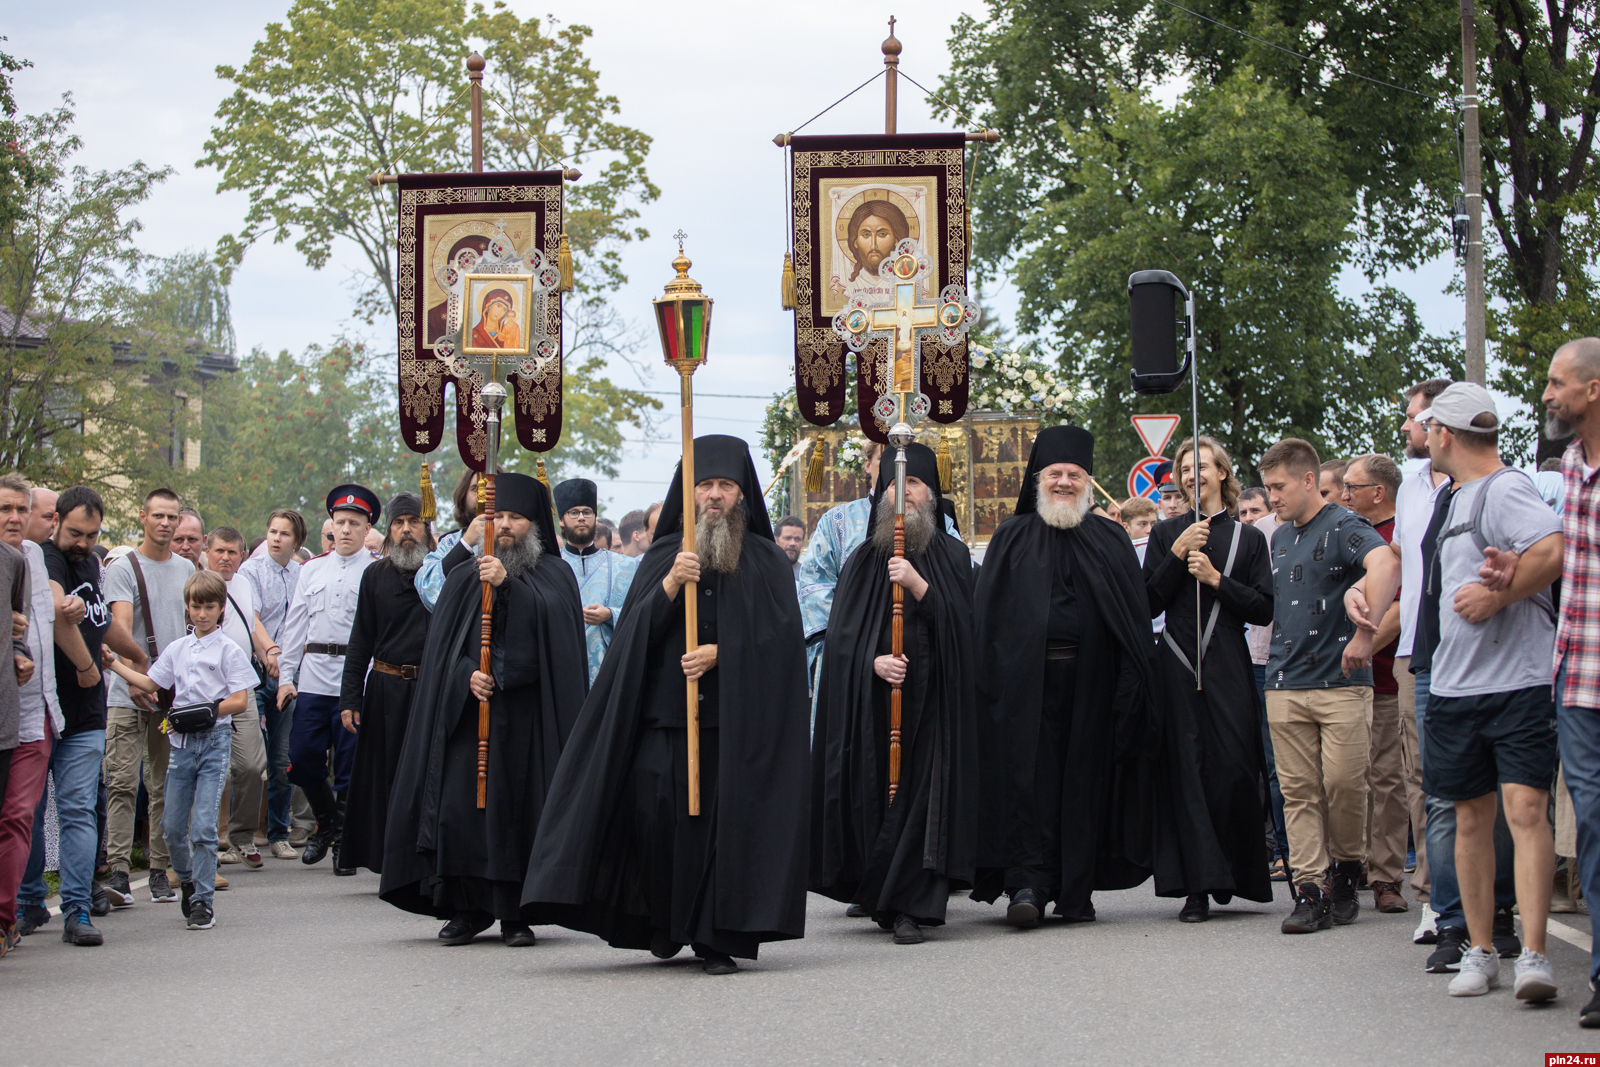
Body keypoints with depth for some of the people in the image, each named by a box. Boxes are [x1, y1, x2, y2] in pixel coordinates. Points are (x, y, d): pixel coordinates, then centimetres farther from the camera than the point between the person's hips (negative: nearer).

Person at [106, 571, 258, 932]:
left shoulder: (228, 651, -2)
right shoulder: (177, 649, 13)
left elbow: (240, 700, -7)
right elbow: (149, 684, 19)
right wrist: (114, 663, 13)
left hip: (215, 739, -5)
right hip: (182, 740, 5)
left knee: (203, 825, -10)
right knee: (172, 825, 6)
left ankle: (203, 901, -3)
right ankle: (187, 880, 30)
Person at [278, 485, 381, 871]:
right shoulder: (312, 569, 15)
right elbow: (295, 625, 16)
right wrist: (286, 676, 9)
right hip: (313, 676, 4)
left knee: (349, 766, -1)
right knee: (303, 756, 2)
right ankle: (327, 821, 25)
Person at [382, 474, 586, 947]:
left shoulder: (554, 575, 8)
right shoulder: (465, 576, 14)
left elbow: (548, 620, -13)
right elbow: (444, 642, 7)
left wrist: (508, 585, -26)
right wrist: (467, 676, -11)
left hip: (527, 713, -2)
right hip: (469, 709, 2)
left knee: (519, 808, -5)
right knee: (459, 804, -5)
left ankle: (516, 913, 3)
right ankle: (468, 908, 5)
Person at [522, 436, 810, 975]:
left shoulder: (767, 562, 9)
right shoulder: (662, 556, 13)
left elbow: (779, 633, 1)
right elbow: (635, 631, 5)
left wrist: (721, 652, -12)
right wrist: (670, 584, -11)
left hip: (737, 717, -1)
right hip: (664, 709, 1)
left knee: (725, 819, -7)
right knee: (654, 808, -8)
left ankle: (718, 936, 0)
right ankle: (664, 922, 10)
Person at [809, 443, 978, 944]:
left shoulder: (951, 556, 8)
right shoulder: (863, 561, 12)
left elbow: (961, 621, -5)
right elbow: (843, 634, 5)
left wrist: (916, 584, -17)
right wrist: (874, 661, -14)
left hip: (932, 695, -2)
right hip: (871, 698, 2)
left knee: (922, 790, -10)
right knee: (873, 791, -1)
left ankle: (910, 907, -10)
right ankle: (874, 892, 14)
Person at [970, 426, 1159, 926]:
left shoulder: (1111, 542, 12)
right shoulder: (1012, 539, 11)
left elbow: (1136, 619, 8)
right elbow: (988, 617, 6)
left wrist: (1131, 684, -3)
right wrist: (993, 677, -6)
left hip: (1089, 681, 1)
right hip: (1027, 681, -1)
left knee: (1084, 779, 3)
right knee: (1028, 776, -9)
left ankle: (1076, 890, 9)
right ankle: (1028, 884, -11)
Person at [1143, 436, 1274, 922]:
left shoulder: (1248, 538, 10)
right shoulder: (1166, 535, 12)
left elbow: (1264, 609, 3)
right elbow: (1150, 603, 3)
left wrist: (1215, 578, -8)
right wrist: (1177, 555, -8)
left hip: (1229, 669, 0)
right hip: (1179, 666, 0)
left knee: (1233, 769, -6)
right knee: (1187, 770, -5)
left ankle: (1234, 873, 12)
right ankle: (1197, 886, -5)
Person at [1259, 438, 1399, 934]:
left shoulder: (1343, 527, -7)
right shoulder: (1280, 538, 18)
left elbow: (1385, 565, -26)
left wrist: (1363, 635, -29)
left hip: (1341, 682, -6)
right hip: (1285, 684, 6)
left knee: (1344, 783, -6)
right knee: (1299, 791, 0)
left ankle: (1346, 872, 14)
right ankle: (1309, 889, 0)